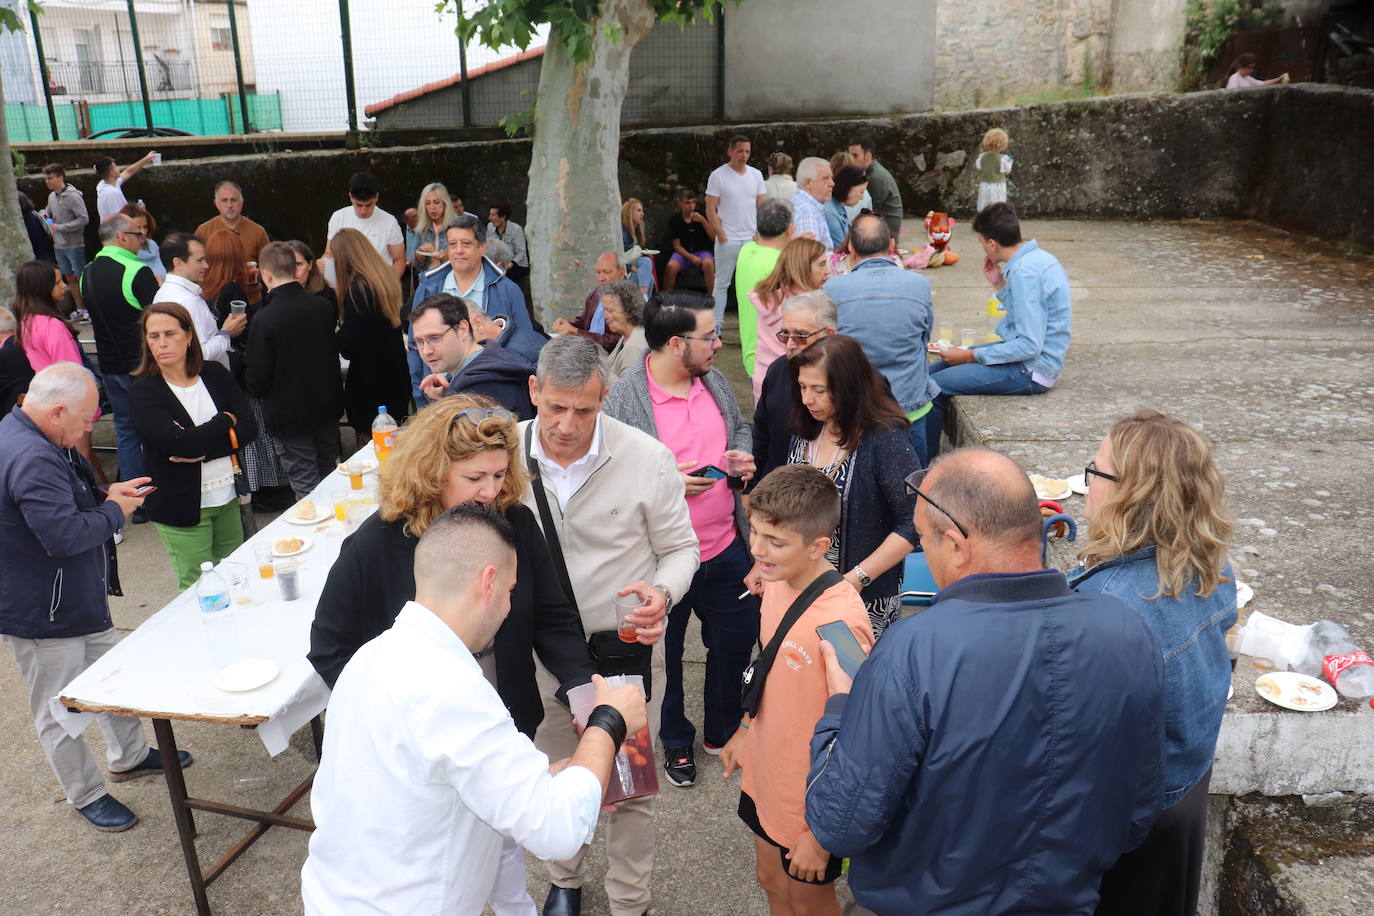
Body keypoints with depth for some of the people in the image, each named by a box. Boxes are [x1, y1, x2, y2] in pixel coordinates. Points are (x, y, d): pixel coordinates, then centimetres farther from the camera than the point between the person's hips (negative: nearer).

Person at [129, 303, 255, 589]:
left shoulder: (214, 374, 4)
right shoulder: (143, 391, -9)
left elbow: (249, 427, -3)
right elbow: (179, 443, -22)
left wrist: (202, 449, -17)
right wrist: (225, 420, -8)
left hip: (228, 498, 4)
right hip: (182, 505, -4)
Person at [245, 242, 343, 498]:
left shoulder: (263, 320, -21)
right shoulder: (324, 307, -6)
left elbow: (257, 379, -16)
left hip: (289, 416, -5)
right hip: (328, 408, 6)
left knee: (306, 487, 6)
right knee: (329, 479, 22)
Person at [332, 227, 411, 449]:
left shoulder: (357, 290, -21)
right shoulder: (387, 279, 4)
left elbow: (348, 348, -20)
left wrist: (339, 328, 0)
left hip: (370, 387, -8)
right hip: (396, 380, 8)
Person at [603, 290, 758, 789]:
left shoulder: (715, 381, 1)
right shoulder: (623, 399, -19)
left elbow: (740, 428, 17)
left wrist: (743, 454, -4)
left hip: (726, 547, 6)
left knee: (736, 641, 21)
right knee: (665, 653, 16)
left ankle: (723, 730, 47)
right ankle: (675, 742, 43)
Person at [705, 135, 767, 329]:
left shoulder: (756, 174, 9)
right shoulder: (718, 176, -4)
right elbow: (710, 210, -6)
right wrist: (722, 237, -11)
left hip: (752, 238, 4)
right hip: (728, 240, -4)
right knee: (721, 283, 2)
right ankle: (716, 325, 8)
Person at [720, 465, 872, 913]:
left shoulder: (840, 624, -34)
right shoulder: (776, 581, -10)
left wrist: (821, 838, -18)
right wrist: (745, 731, 16)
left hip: (812, 800, -7)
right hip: (765, 776, 7)